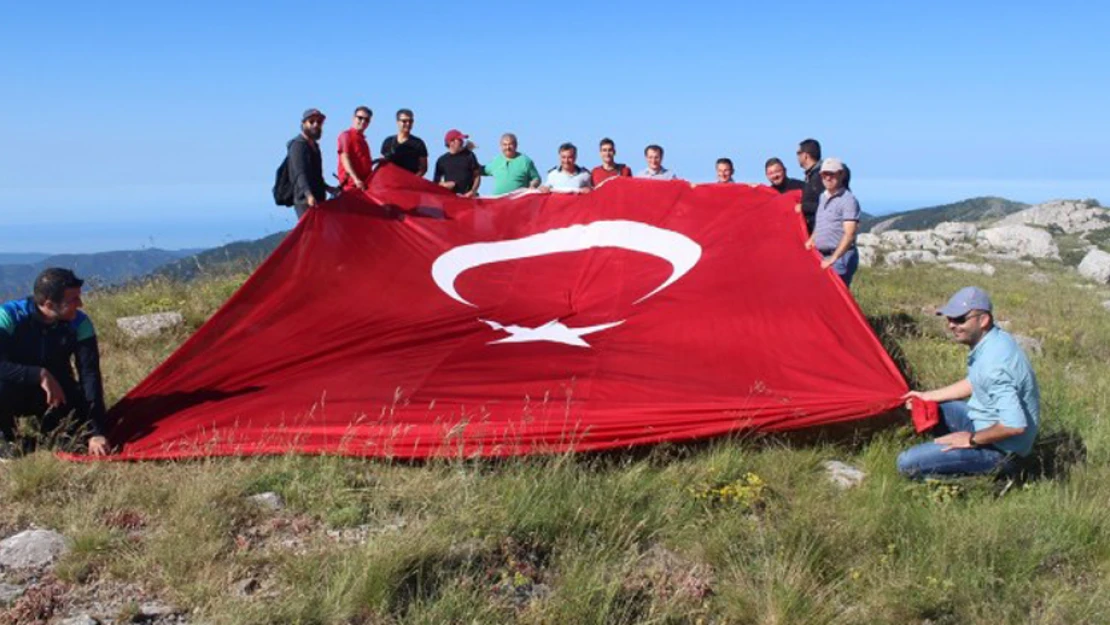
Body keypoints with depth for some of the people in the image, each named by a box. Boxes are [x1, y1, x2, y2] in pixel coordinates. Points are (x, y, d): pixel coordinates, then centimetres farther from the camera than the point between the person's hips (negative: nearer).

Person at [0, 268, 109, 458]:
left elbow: (90, 376, -22)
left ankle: (50, 430, 11)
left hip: (57, 392, 2)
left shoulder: (79, 323, -19)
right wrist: (40, 375, -44)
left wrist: (96, 432, -29)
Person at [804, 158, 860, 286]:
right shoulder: (822, 197, 15)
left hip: (840, 257, -9)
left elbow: (849, 234, -20)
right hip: (822, 257, 9)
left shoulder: (848, 200, -11)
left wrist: (833, 259, -26)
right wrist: (811, 240, 11)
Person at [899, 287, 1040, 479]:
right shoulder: (995, 339, 0)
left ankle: (990, 470, -3)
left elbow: (1015, 425, -35)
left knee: (907, 463, -15)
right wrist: (928, 396, 14)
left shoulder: (993, 364, -31)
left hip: (997, 447, -10)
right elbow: (974, 384, 17)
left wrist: (971, 440, -20)